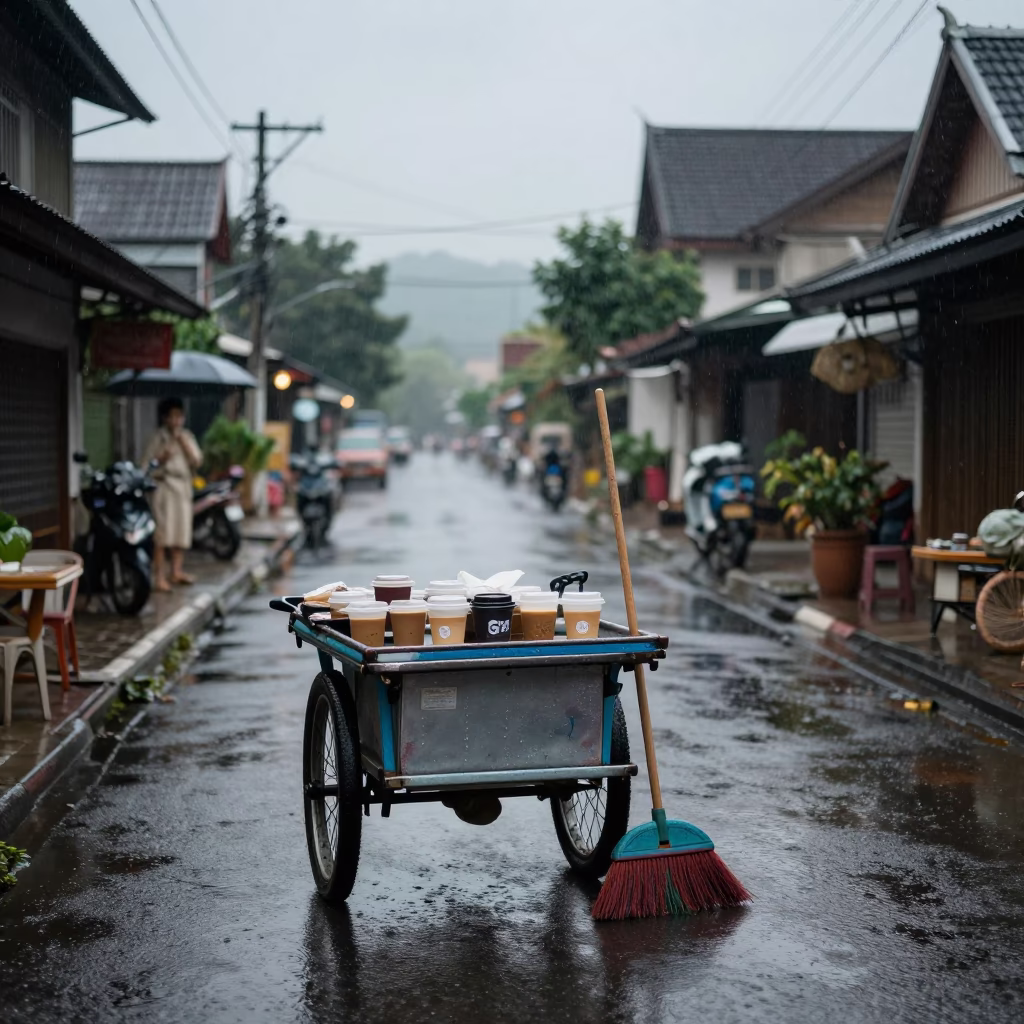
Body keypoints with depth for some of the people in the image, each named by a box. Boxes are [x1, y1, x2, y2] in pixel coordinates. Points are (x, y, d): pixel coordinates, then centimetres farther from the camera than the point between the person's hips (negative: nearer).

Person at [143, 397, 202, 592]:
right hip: (164, 486, -5)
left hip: (183, 486, 5)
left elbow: (196, 462, 2)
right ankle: (159, 577, -12)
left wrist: (183, 442, -6)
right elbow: (149, 464, -3)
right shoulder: (159, 437, -1)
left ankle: (176, 572, 21)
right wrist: (163, 456, -20)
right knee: (163, 534, -11)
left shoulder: (187, 436, 12)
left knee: (182, 531, 9)